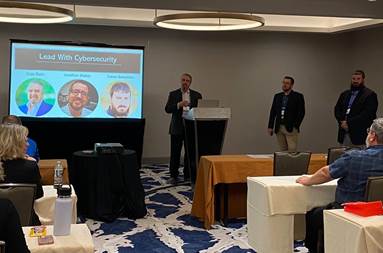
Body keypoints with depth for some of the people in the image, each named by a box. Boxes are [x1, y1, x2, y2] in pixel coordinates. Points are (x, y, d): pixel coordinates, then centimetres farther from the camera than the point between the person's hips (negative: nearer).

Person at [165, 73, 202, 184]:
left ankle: (188, 175, 15)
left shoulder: (197, 95, 8)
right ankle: (173, 176, 10)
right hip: (177, 128, -1)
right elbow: (167, 109, -5)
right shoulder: (173, 94, 5)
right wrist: (179, 105, -20)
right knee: (175, 153, 1)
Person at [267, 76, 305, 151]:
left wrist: (295, 127, -12)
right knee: (283, 150, 7)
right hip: (279, 128, 4)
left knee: (292, 150, -7)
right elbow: (273, 112, 12)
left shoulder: (298, 96, -1)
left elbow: (301, 113, -5)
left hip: (291, 128, -4)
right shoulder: (277, 96, 12)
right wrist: (270, 127, 5)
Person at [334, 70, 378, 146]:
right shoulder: (345, 94, 18)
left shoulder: (370, 95, -3)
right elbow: (337, 109, 13)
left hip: (360, 134, -5)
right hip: (344, 134, 6)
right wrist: (342, 121, -6)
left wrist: (349, 123, -16)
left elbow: (367, 114, -13)